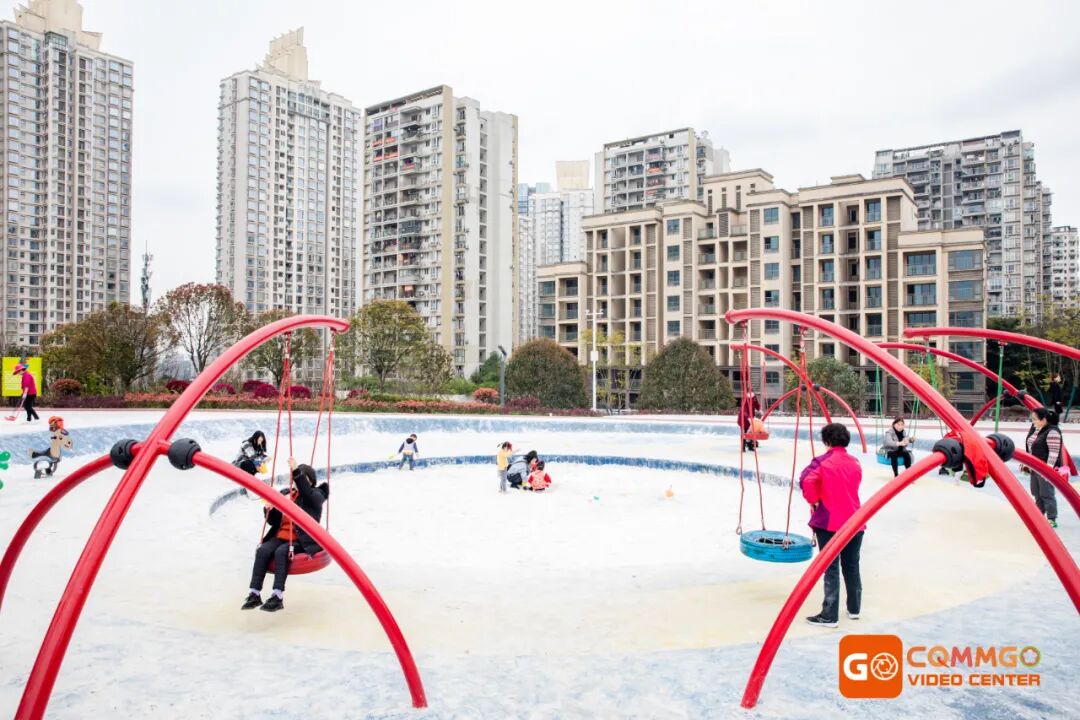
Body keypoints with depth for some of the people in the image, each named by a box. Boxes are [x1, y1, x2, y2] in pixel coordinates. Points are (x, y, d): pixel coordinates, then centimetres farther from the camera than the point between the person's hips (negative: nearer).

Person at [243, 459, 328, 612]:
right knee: (262, 551, -23)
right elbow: (273, 521, 19)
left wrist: (297, 471, -33)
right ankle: (254, 594, -23)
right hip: (281, 537, 5)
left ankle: (278, 597, -33)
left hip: (303, 541, -5)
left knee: (281, 552, -32)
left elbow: (306, 492, -26)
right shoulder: (285, 493, 16)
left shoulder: (316, 496, 1)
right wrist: (269, 510, -3)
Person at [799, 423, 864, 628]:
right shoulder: (854, 462, 9)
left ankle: (829, 616, 1)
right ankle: (854, 609, 30)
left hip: (829, 522, -5)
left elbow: (806, 480, -25)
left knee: (831, 569, -2)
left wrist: (813, 499, -8)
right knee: (852, 566, 18)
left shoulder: (823, 462, -10)